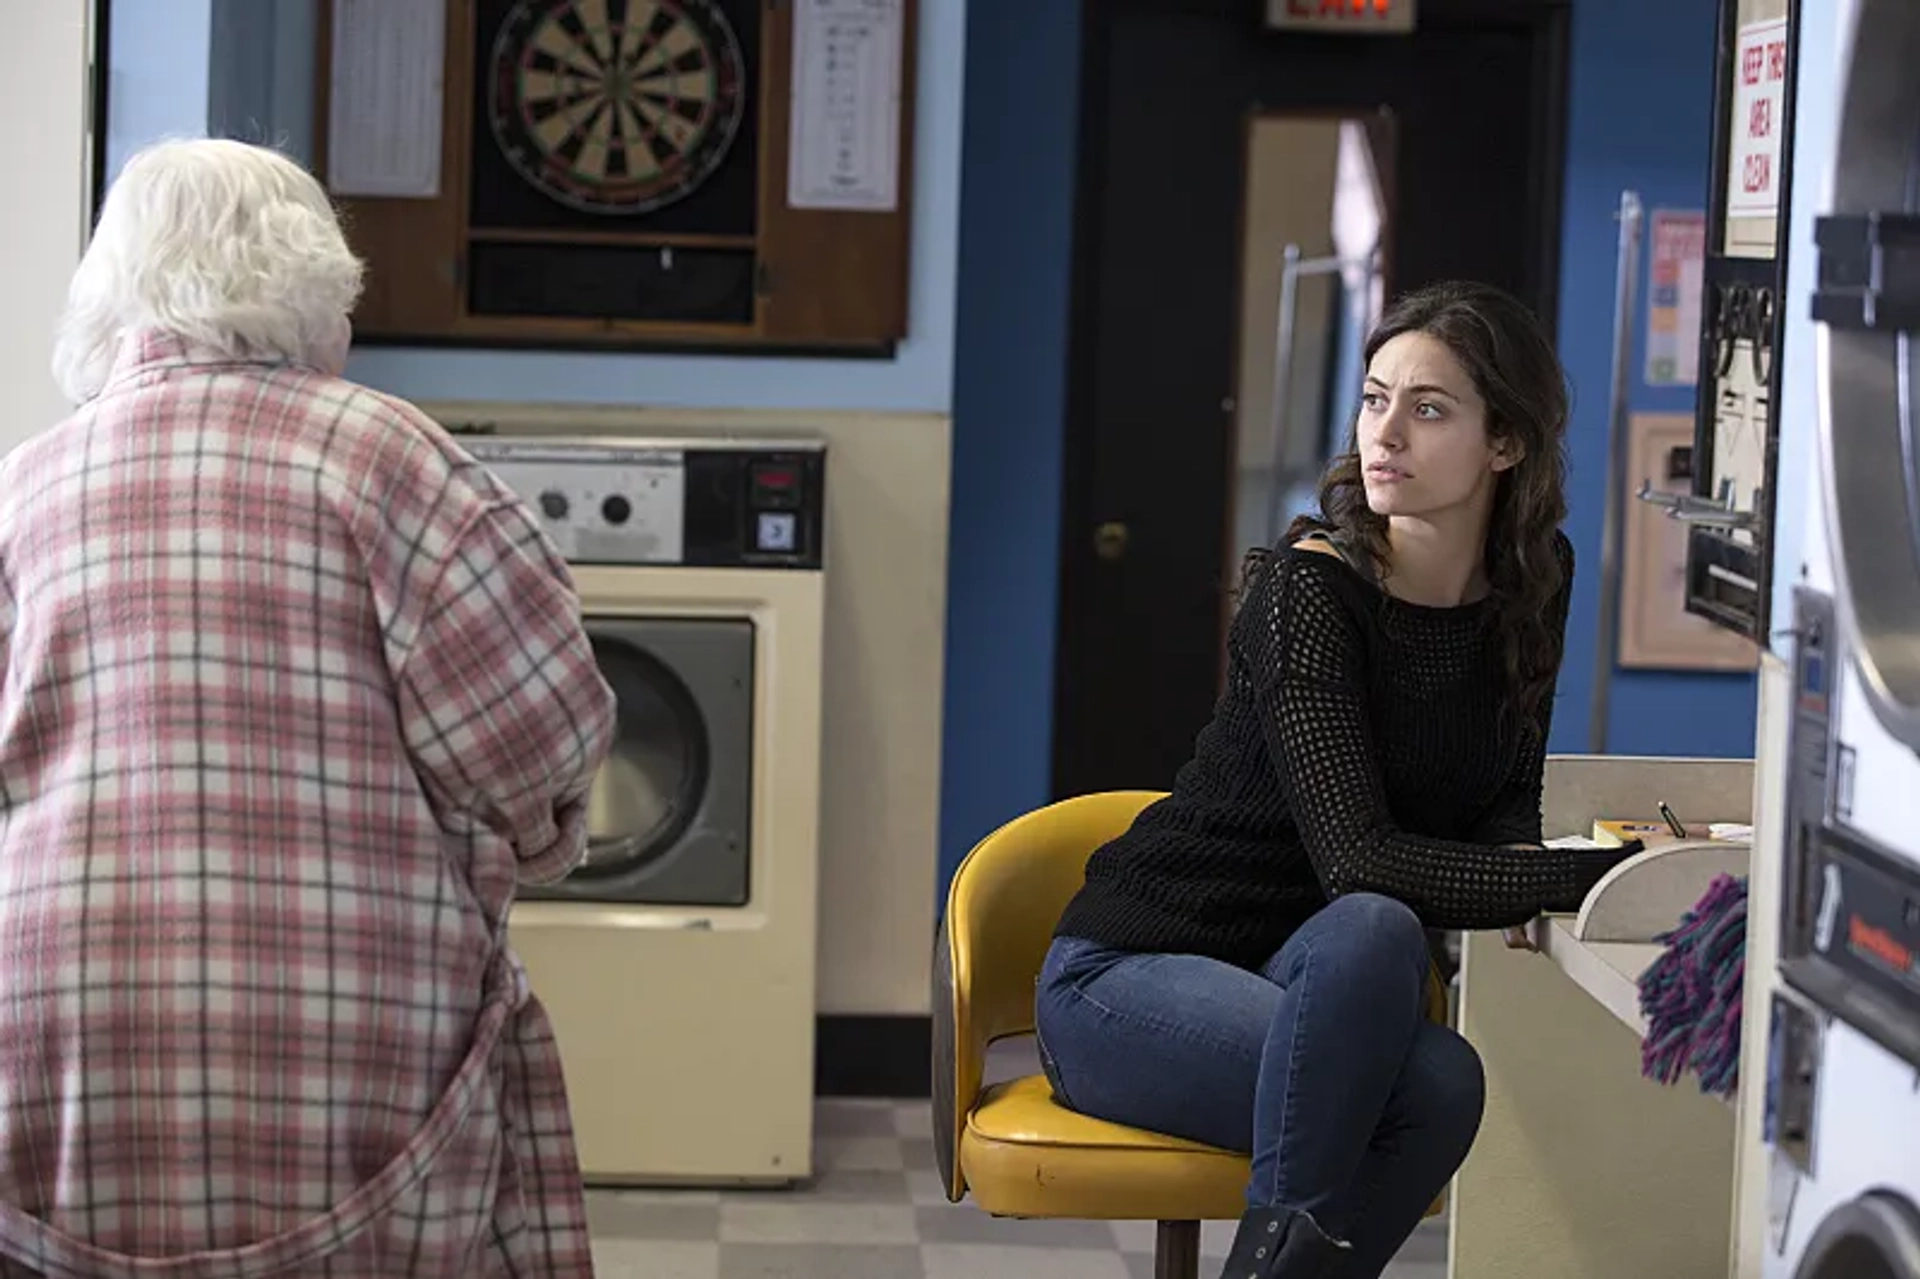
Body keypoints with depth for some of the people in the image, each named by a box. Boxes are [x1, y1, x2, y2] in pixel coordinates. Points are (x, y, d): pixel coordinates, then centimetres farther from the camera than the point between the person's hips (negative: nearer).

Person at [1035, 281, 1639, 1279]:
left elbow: (1507, 795, 13)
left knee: (1437, 1087, -30)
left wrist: (1517, 861, -12)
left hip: (1302, 983, 5)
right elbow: (1358, 859, -28)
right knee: (1372, 930, -37)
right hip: (1125, 975, -5)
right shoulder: (1310, 589, -19)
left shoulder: (1533, 581, 1)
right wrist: (1593, 878, -32)